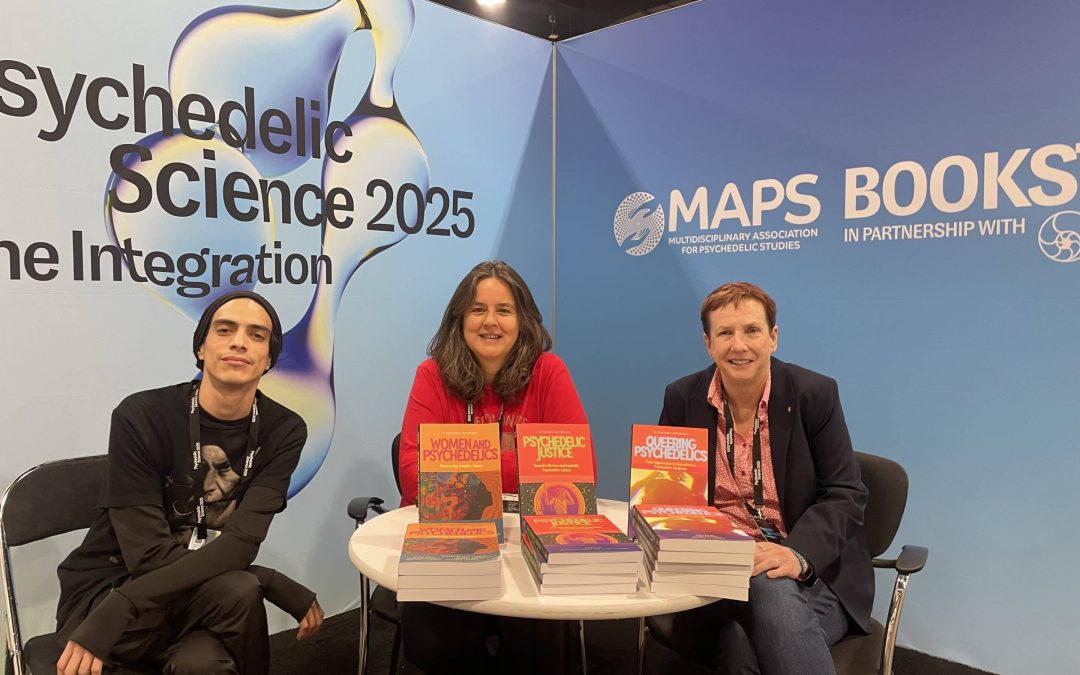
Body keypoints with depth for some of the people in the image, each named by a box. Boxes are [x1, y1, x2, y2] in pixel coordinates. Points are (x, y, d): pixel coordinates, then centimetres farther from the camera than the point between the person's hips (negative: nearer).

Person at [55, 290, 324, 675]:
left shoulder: (284, 430, -10)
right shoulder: (141, 417, -17)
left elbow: (240, 544, -21)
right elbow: (151, 557, -20)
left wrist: (114, 616, -31)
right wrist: (280, 587, -24)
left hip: (200, 594, 3)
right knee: (238, 591, -31)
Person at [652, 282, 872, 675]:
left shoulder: (815, 394, -3)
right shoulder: (682, 399, 3)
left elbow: (845, 495, -5)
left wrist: (798, 556, -24)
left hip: (811, 575, 1)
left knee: (772, 589, -35)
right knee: (738, 639, -34)